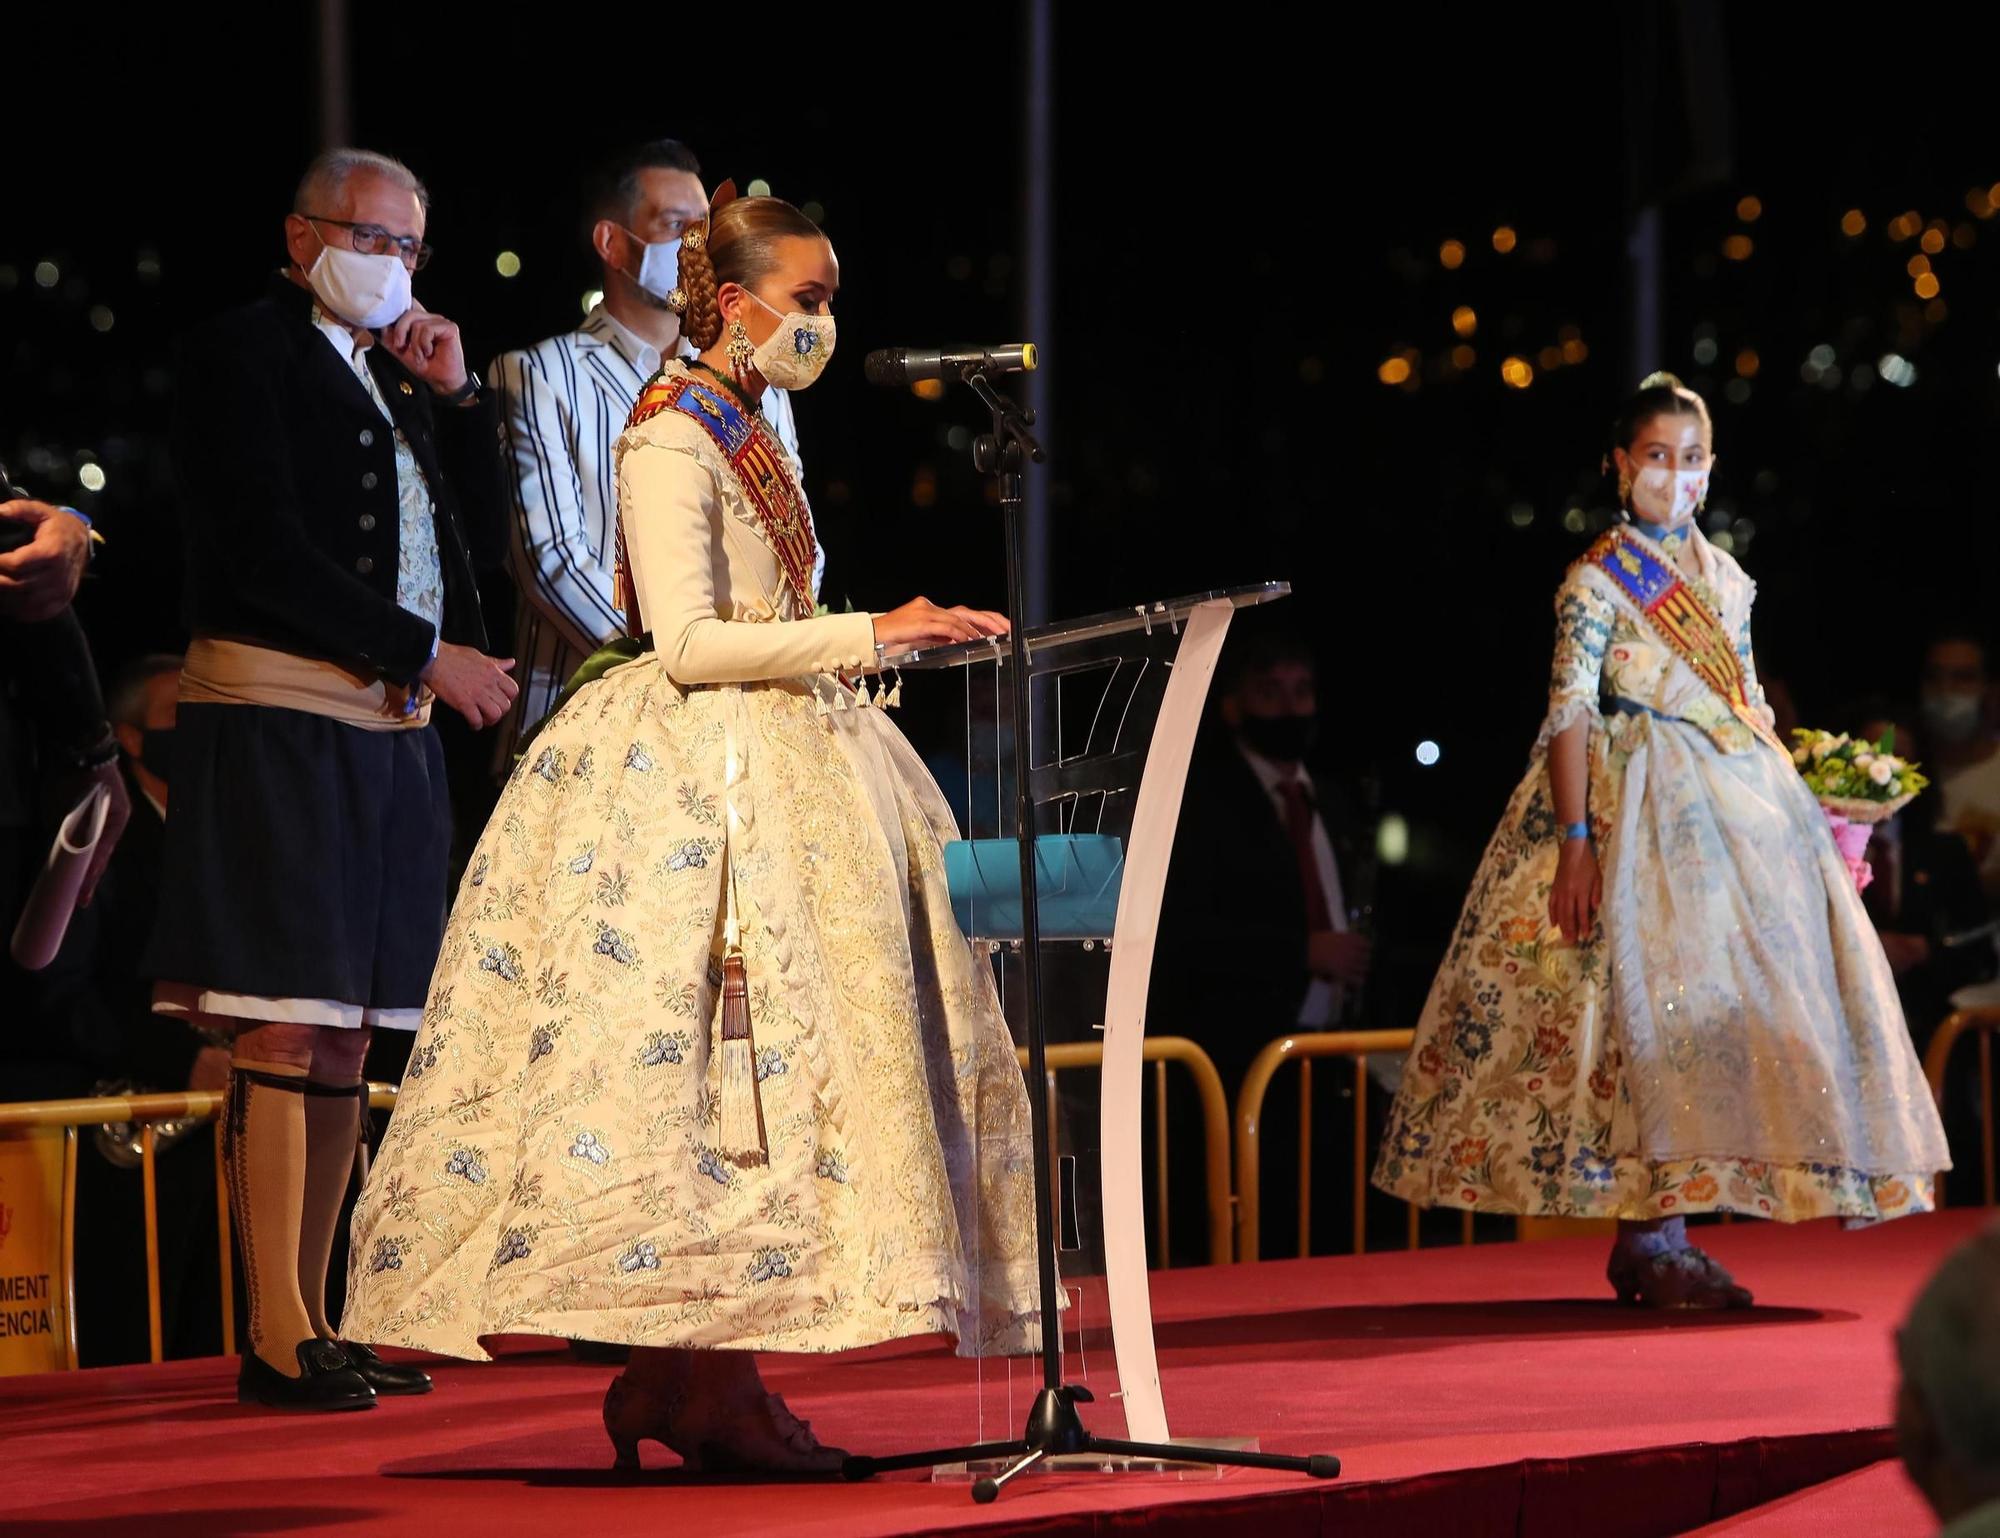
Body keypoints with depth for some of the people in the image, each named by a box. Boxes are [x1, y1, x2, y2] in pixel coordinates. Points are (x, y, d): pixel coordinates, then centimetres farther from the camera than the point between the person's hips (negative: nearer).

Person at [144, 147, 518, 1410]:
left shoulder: (390, 367, 21)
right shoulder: (245, 356, -4)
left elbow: (476, 514, 23)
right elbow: (268, 555, -13)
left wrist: (453, 394, 9)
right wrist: (424, 653, -12)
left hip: (391, 733, 9)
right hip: (285, 721, -9)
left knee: (346, 1035, 8)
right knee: (288, 1026, -11)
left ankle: (315, 1322, 11)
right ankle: (278, 1338, -12)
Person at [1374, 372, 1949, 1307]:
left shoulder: (1723, 577, 14)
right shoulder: (1597, 582, -4)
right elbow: (1570, 715, -10)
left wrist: (1802, 801, 10)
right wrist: (1575, 843, -19)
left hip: (1736, 803, 7)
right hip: (1640, 808, -7)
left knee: (1716, 990, 3)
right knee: (1649, 986, -12)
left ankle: (1654, 1234, 7)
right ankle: (1649, 1240, -9)